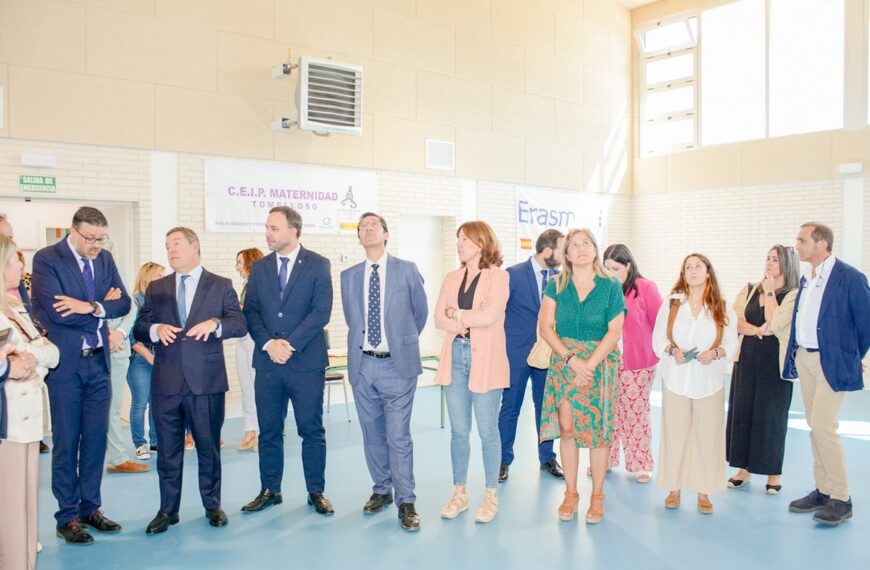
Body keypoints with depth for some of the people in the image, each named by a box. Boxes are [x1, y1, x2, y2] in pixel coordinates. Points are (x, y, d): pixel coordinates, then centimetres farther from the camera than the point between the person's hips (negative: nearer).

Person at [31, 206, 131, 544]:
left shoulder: (105, 259, 7)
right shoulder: (46, 259, -10)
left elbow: (124, 303, 0)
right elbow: (53, 311, -20)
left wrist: (90, 307, -17)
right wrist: (101, 308, -10)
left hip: (98, 362, 5)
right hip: (65, 363, -5)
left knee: (96, 437, 11)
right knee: (66, 440, 4)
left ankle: (90, 508, 24)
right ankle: (67, 517, 16)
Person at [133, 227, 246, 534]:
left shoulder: (221, 286, 3)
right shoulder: (156, 288, 11)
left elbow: (240, 324, -4)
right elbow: (139, 327, 8)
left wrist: (215, 323, -23)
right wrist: (155, 329, -14)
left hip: (206, 380, -2)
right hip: (166, 381, 2)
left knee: (209, 445, 9)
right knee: (168, 449, 10)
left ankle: (212, 505, 24)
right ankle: (168, 509, 23)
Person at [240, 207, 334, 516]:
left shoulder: (318, 265, -2)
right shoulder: (259, 268, 10)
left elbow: (321, 311, -9)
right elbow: (251, 312, 5)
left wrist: (290, 344, -15)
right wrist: (269, 343, -11)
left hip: (306, 362, -3)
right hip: (267, 362, 4)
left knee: (312, 430, 5)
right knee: (269, 431, 11)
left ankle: (316, 492, 18)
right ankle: (269, 490, 25)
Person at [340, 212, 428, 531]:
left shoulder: (407, 271, 0)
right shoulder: (349, 276, 9)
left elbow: (421, 312, 10)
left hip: (397, 365, -3)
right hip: (362, 365, 3)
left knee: (398, 436, -4)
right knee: (372, 435, 12)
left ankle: (406, 502, 7)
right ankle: (382, 490, 29)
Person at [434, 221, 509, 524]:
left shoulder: (498, 276, -3)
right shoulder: (452, 278, 12)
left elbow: (489, 316, -15)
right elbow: (439, 319, 3)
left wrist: (457, 314, -3)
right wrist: (468, 323, -13)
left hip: (485, 360, -4)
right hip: (455, 357, 4)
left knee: (487, 431, 4)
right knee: (458, 431, 10)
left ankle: (490, 495, 18)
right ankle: (459, 493, 23)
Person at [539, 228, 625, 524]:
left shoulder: (611, 286, 0)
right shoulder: (556, 285, 4)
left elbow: (614, 331, -5)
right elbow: (545, 326, -2)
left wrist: (589, 363, -14)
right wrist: (571, 359, -13)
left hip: (600, 362, -1)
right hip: (563, 361, 1)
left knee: (598, 428, 2)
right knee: (566, 427, 2)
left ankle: (597, 495, 16)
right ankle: (570, 493, 16)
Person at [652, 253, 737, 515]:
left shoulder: (722, 307, 4)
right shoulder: (671, 303, 3)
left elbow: (731, 341, 3)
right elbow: (658, 338, 3)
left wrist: (716, 352, -16)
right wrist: (672, 350, -16)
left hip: (709, 381, 0)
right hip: (676, 379, 0)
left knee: (708, 436, 3)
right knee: (674, 434, 3)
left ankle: (704, 491, 16)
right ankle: (674, 488, 17)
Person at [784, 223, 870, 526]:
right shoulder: (806, 278, 10)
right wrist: (795, 353, 11)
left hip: (831, 362, -7)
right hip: (804, 358, 7)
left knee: (823, 426, -9)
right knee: (816, 427, 12)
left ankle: (841, 498, 5)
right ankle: (823, 490, 23)